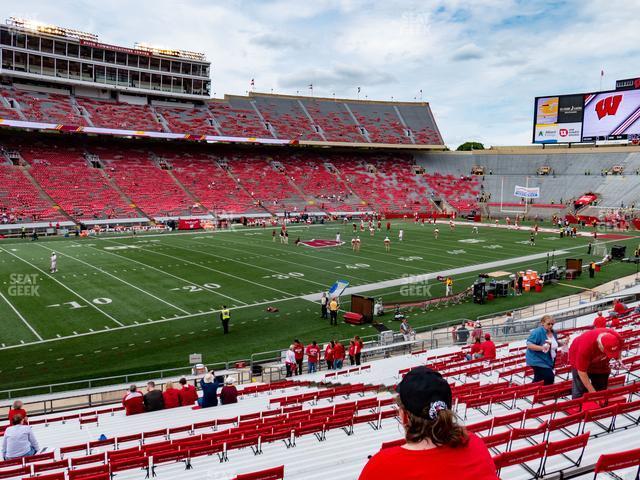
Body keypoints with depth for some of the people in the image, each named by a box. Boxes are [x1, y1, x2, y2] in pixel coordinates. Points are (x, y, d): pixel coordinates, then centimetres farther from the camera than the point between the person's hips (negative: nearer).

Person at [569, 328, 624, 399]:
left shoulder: (618, 339, -30)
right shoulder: (586, 346, -43)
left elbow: (619, 351, -1)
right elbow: (582, 372, -32)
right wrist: (592, 392, -29)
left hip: (600, 361, 4)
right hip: (579, 359, -4)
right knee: (580, 391, -9)